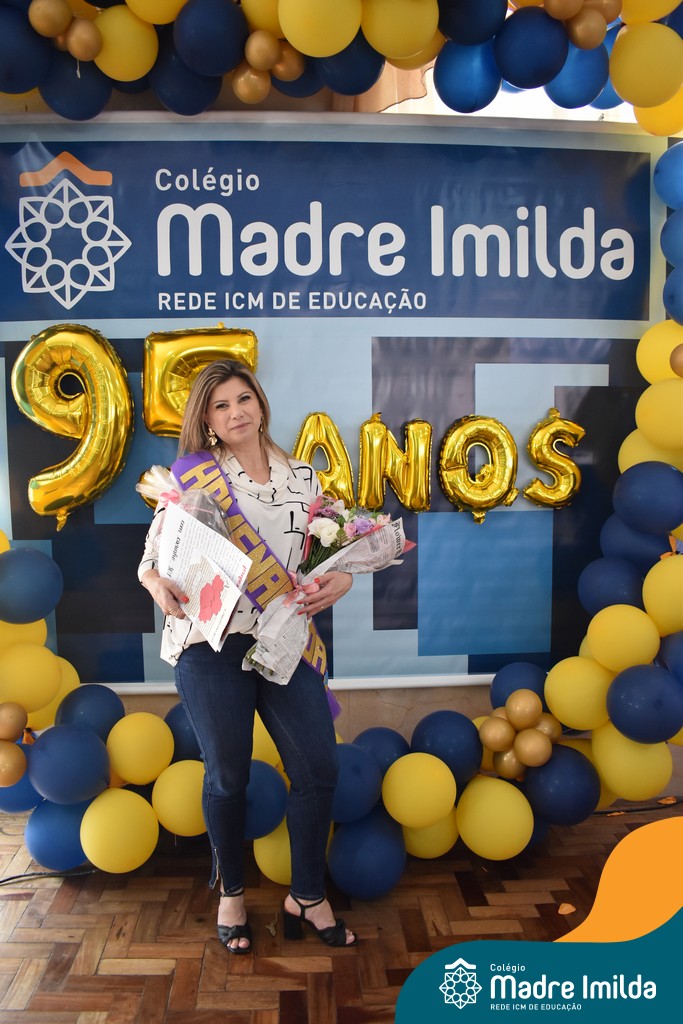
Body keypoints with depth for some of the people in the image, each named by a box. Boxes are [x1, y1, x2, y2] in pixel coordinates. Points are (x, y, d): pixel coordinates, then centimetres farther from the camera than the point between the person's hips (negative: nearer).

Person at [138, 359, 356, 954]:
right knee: (228, 775, 9)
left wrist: (341, 579, -7)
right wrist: (157, 583, -17)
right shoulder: (194, 474, 2)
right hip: (211, 643, -3)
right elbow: (151, 555, 5)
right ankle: (231, 894, 34)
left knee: (318, 768, 3)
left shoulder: (301, 477, 11)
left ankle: (307, 898, 25)